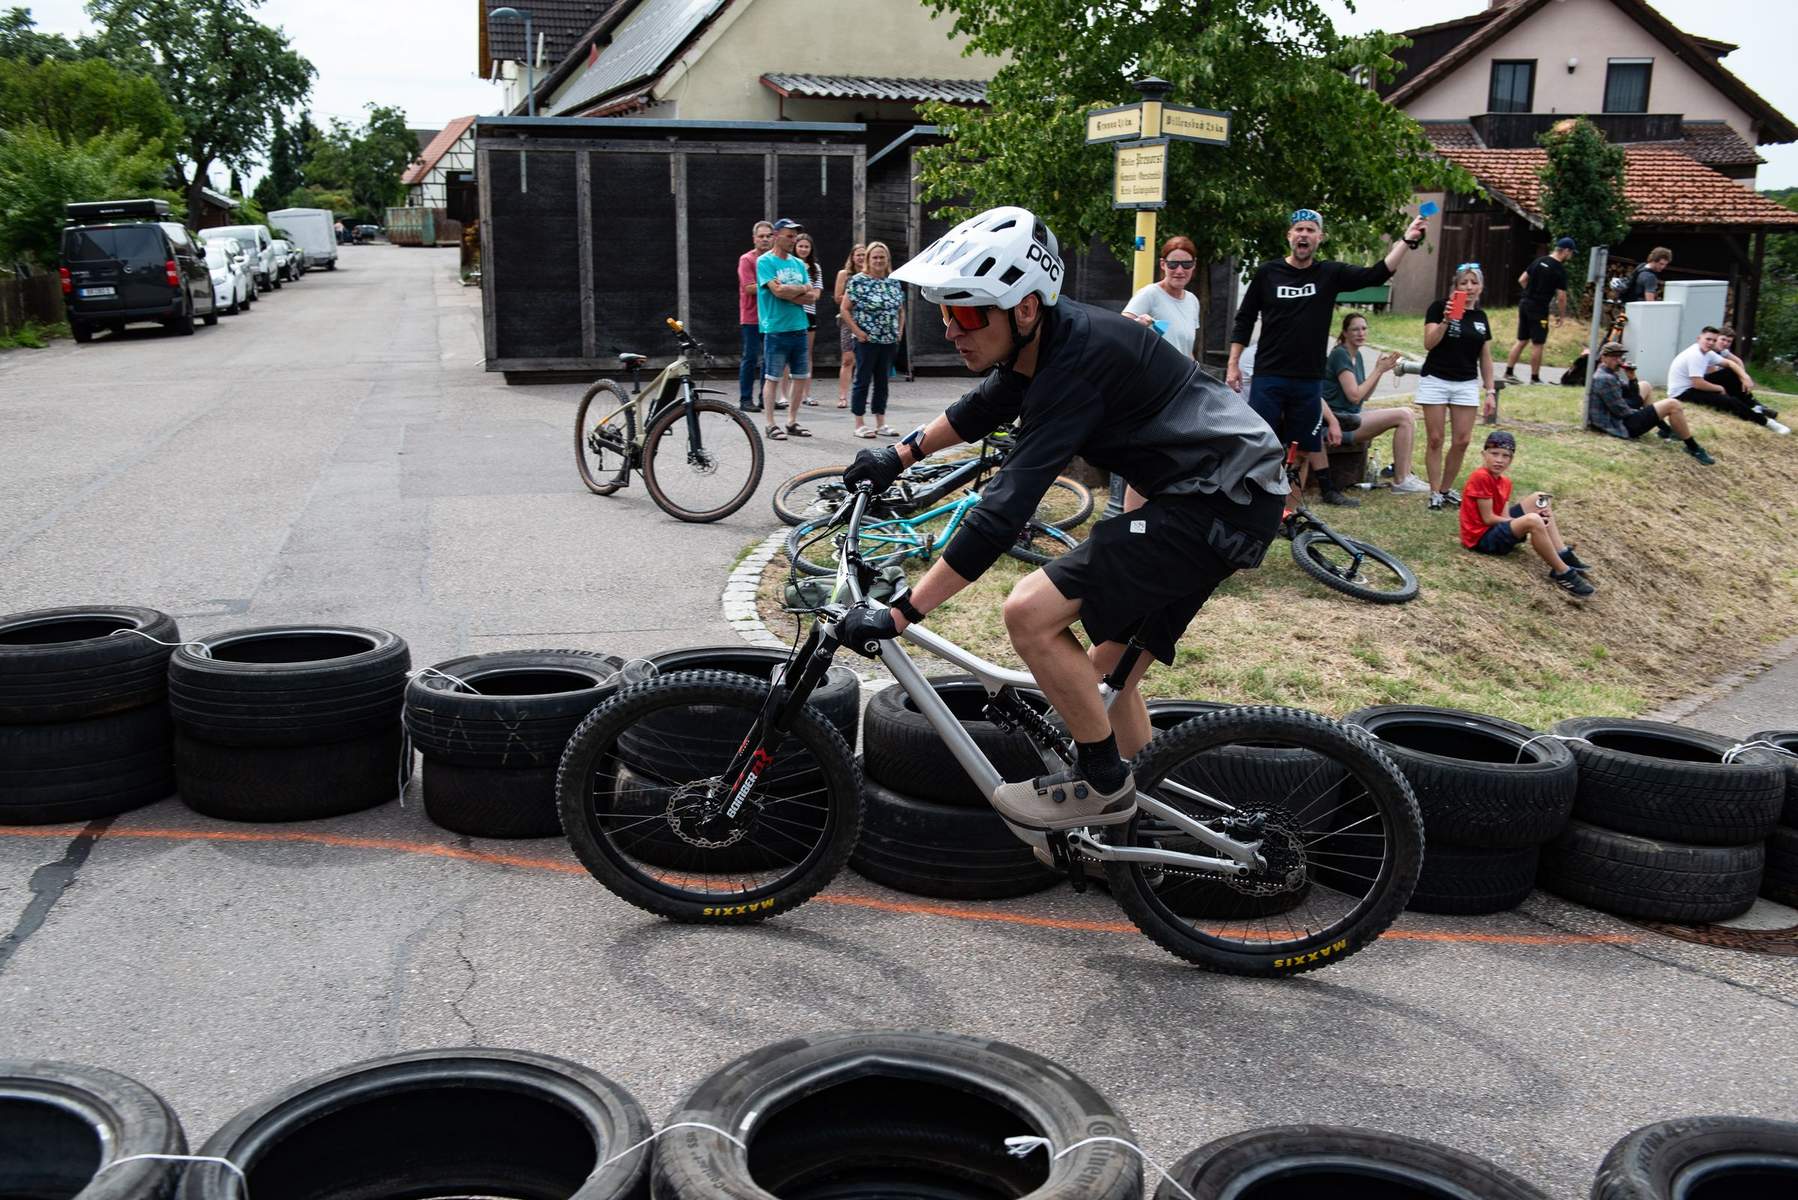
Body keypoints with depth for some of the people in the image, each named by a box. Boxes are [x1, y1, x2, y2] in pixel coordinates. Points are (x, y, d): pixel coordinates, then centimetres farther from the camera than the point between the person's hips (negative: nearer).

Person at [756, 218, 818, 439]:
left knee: (802, 376, 9)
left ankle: (793, 421, 20)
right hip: (775, 328, -7)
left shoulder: (798, 263, 14)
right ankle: (771, 424, 5)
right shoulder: (765, 261, -5)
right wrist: (802, 289, -3)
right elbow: (778, 290, -18)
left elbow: (812, 295, 6)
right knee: (772, 377, -1)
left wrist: (789, 293, -10)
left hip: (798, 327, 7)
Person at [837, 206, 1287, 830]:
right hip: (1201, 491, 10)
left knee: (1030, 613, -18)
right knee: (1111, 675, 16)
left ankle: (1101, 782, -1)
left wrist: (897, 615, -27)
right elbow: (982, 409, 26)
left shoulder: (1079, 362, -26)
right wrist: (900, 454, 25)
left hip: (1221, 504, -10)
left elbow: (1004, 510, -30)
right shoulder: (1044, 339, 3)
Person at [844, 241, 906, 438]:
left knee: (882, 381, 11)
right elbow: (845, 309, -6)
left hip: (889, 341, 5)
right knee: (863, 381, -1)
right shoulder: (858, 281, -5)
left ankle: (881, 423, 18)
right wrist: (857, 331, -12)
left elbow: (901, 310, 19)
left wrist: (900, 330, 7)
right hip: (866, 341, -5)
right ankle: (859, 425, 4)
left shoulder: (894, 282, 10)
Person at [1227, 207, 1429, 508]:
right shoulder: (1267, 273, -2)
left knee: (1312, 440, 15)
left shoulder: (1330, 273, 2)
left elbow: (1376, 274, -6)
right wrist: (1233, 365, -1)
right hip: (1268, 377, -2)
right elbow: (1243, 321, 3)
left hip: (1309, 379, 2)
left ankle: (1328, 491, 29)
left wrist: (1407, 240, -16)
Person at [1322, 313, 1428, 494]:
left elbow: (1365, 396, 16)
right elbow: (1354, 396, -17)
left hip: (1351, 417, 9)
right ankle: (1400, 481, -12)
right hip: (1339, 422, -9)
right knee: (1403, 416, -17)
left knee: (1409, 416, 0)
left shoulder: (1356, 356, 17)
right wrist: (1379, 370, -10)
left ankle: (1405, 474, -2)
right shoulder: (1340, 354, -11)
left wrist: (1379, 369, 3)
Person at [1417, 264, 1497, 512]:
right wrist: (1446, 320, -28)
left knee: (1462, 441, 1)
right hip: (1436, 381, -4)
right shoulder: (1439, 307, -5)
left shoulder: (1481, 317, 10)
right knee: (1435, 439, -1)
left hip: (1467, 384, 4)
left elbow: (1485, 358, 12)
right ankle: (1435, 493, 6)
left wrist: (1490, 391, 8)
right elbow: (1429, 343, -15)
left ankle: (1446, 489, 16)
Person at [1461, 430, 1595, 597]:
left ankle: (1563, 555, -1)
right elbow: (1488, 518, -20)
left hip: (1498, 526, 10)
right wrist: (1528, 522, -12)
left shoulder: (1505, 481, 9)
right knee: (1533, 521, -30)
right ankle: (1563, 573, -19)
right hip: (1481, 537, -10)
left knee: (1537, 499, 8)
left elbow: (1504, 516, 2)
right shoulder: (1481, 477, -20)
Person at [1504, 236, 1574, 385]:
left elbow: (1521, 280, 11)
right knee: (1537, 344, 2)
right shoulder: (1560, 270, -11)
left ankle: (1509, 373, 12)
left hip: (1524, 304, 7)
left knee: (1521, 340, 13)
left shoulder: (1539, 261, 8)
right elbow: (1561, 297, -11)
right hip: (1539, 309, -7)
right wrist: (1561, 316, 0)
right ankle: (1535, 378, 8)